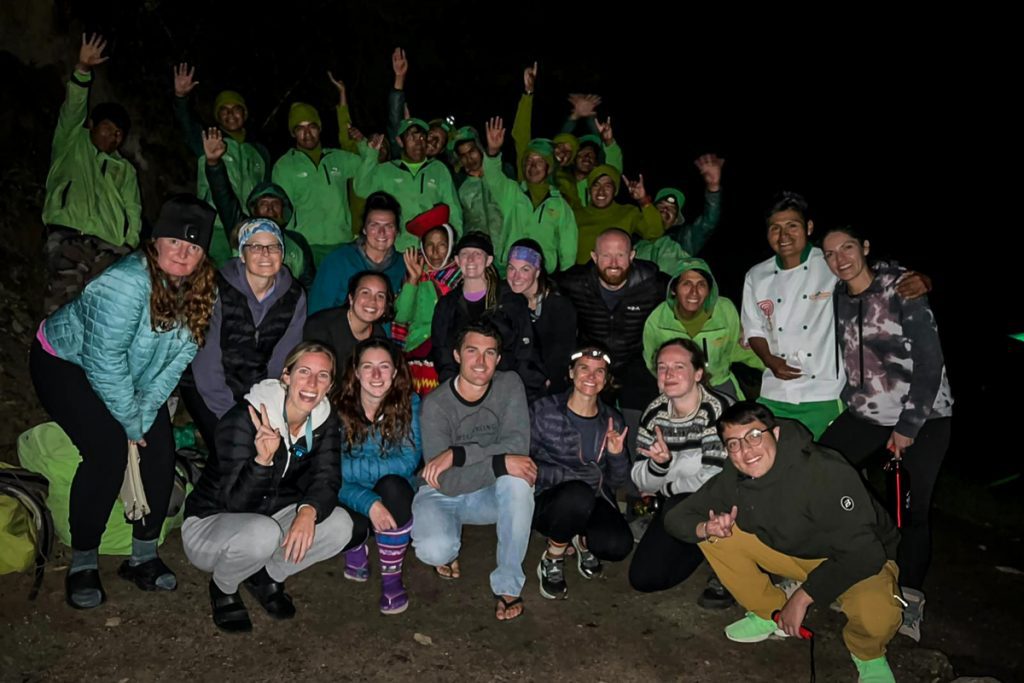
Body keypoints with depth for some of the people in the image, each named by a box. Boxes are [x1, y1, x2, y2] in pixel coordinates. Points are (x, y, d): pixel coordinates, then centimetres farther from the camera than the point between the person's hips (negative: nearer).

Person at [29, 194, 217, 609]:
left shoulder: (203, 293, -13)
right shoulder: (127, 283, -33)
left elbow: (176, 360, -11)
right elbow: (104, 361, -31)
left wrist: (143, 417, -16)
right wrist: (130, 423, -22)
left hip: (133, 375, 6)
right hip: (66, 362, -6)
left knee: (161, 452, -7)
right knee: (109, 451, -21)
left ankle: (144, 556, 8)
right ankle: (83, 563, -2)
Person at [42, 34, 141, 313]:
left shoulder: (125, 169, 29)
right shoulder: (71, 146, 22)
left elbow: (133, 209, 18)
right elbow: (72, 111, 5)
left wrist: (130, 242, 1)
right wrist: (82, 70, -10)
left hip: (112, 248, 3)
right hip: (69, 238, -3)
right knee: (62, 309, -20)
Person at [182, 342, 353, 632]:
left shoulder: (324, 421, -8)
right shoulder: (243, 419, -26)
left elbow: (327, 480, -12)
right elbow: (235, 502, -28)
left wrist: (308, 511, -34)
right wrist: (263, 459, -47)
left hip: (271, 516, 5)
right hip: (209, 522, -5)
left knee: (339, 525, -19)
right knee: (262, 532, -37)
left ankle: (268, 576, 8)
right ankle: (223, 587, -1)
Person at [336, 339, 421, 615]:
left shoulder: (409, 403, -11)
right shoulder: (339, 408, -12)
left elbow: (408, 462, -22)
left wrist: (349, 466, -26)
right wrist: (368, 503, -33)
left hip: (395, 499, 0)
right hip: (353, 501, 0)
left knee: (392, 485, -33)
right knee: (352, 525, -33)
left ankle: (392, 579, -15)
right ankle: (357, 547, 8)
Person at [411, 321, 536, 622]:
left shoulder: (510, 385, -10)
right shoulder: (436, 404, -18)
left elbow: (517, 444, -24)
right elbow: (446, 482, -24)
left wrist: (457, 454, -29)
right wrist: (499, 463, -35)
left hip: (489, 495, 2)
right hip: (441, 496, -2)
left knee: (518, 479, -32)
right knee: (435, 550, -32)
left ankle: (509, 583, -17)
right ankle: (449, 547, 10)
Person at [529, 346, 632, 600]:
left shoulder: (612, 420, 4)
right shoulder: (543, 411, -8)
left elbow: (617, 481, 7)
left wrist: (617, 454, -13)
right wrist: (575, 477, -21)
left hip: (594, 504, 3)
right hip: (547, 500, -3)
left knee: (618, 545, -26)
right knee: (578, 494, -36)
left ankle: (584, 541, 12)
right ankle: (552, 560, -7)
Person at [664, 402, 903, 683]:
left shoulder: (827, 474, -33)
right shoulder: (733, 478, -15)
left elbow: (862, 553, -30)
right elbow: (676, 517, -7)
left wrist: (802, 596, -27)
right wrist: (706, 528, -29)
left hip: (862, 561, -5)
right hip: (794, 552, 5)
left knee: (875, 614, -38)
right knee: (714, 537, -12)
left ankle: (868, 654, 0)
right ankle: (771, 614, 8)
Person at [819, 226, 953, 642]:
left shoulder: (900, 288, -15)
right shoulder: (837, 297, 0)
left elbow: (930, 361, -15)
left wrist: (908, 427, -14)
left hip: (923, 416, -4)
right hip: (866, 414, 5)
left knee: (913, 509, -1)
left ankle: (911, 600, 18)